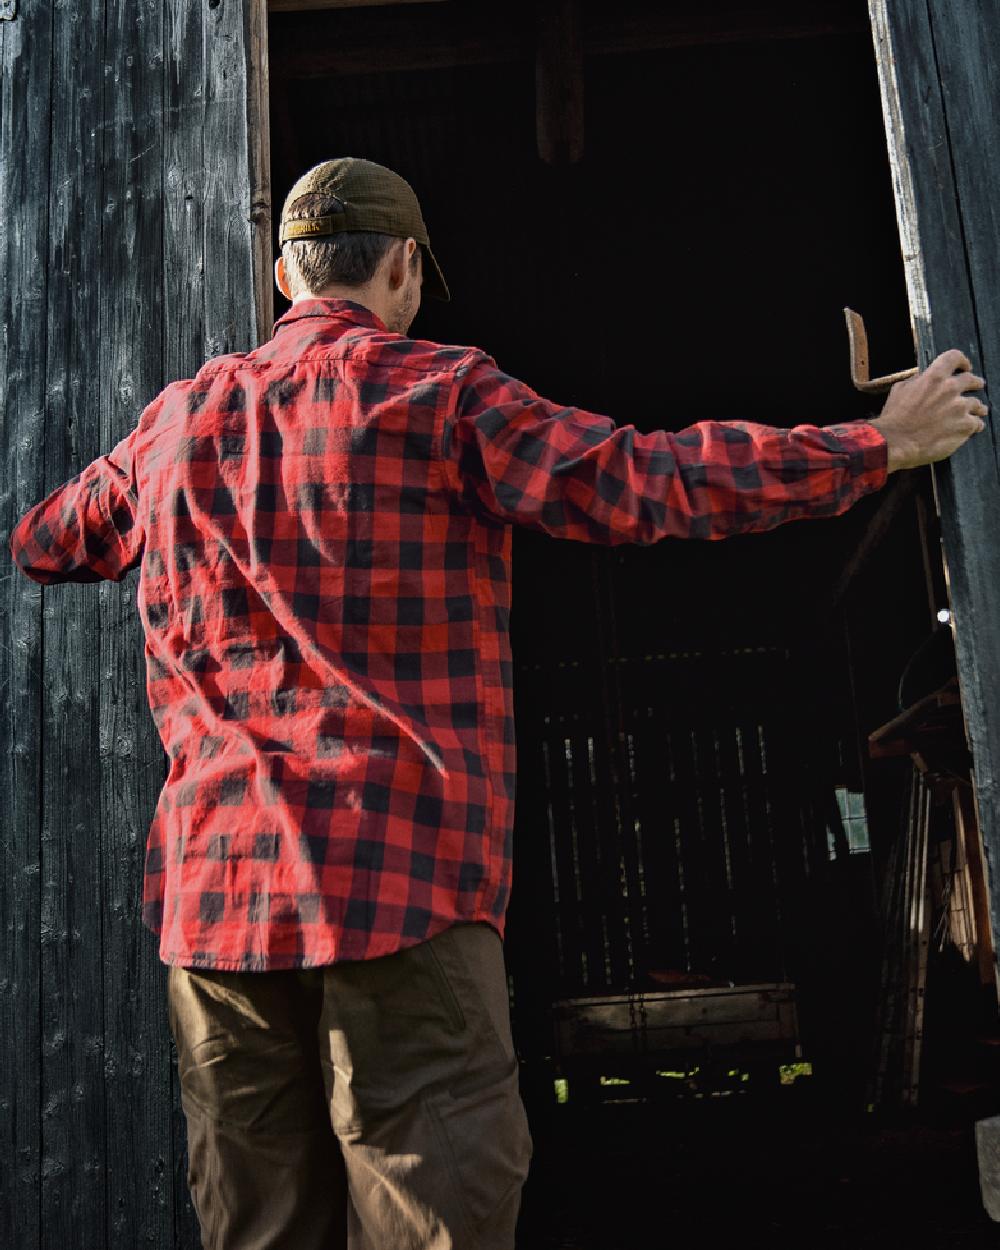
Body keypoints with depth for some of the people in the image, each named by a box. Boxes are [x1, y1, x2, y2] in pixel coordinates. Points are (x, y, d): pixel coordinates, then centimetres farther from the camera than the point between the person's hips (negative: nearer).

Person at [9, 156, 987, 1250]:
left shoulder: (177, 417, 15)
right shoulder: (434, 391, -1)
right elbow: (648, 484, -6)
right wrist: (883, 442, 4)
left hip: (212, 890, 6)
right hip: (399, 875, -5)